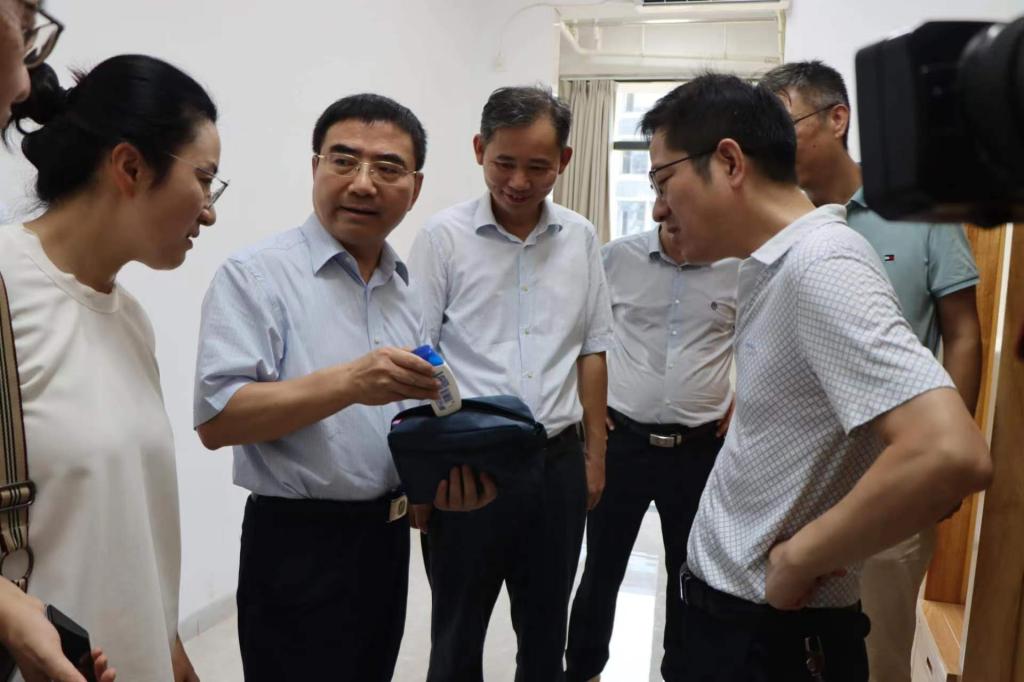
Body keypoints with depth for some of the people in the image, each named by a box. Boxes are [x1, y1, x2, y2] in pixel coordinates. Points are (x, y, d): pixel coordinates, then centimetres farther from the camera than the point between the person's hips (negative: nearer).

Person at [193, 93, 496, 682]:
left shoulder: (412, 288, 8)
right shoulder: (255, 275, -13)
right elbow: (216, 418, -21)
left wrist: (453, 471, -5)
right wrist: (347, 382, -32)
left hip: (389, 537, 7)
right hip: (299, 546, -6)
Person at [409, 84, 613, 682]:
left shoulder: (580, 237, 4)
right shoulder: (444, 236, -6)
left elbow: (592, 350, 10)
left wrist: (596, 452, 10)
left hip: (558, 464, 3)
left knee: (546, 632, 18)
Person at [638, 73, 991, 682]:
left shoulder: (820, 265, -22)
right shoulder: (769, 266, 6)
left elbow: (951, 454, -33)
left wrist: (799, 559, -21)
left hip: (769, 630, -8)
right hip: (724, 601, 8)